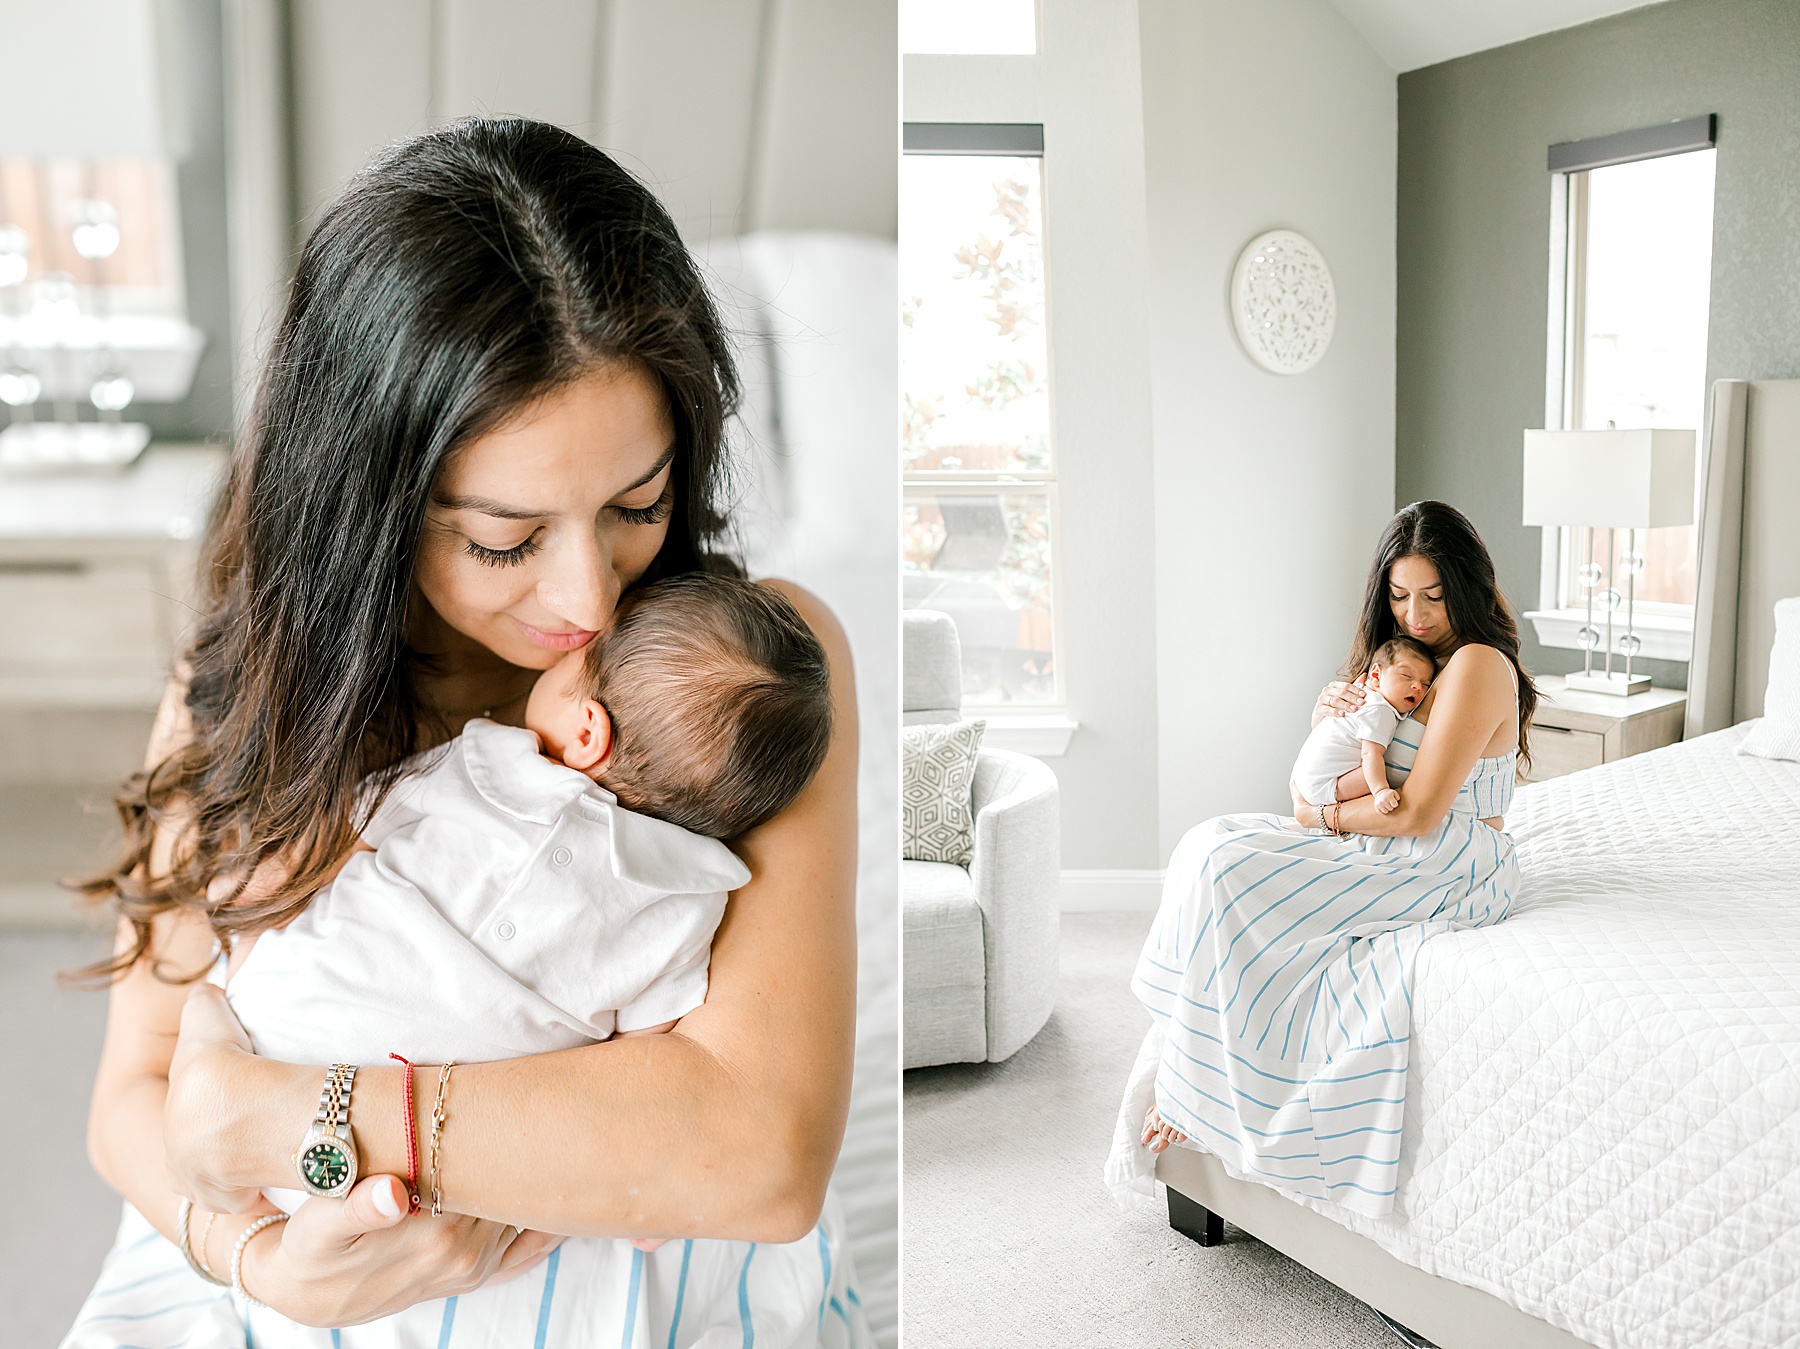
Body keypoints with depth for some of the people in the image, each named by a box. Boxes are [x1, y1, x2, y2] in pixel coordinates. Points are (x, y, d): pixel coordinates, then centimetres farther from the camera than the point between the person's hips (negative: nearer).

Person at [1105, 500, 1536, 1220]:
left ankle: (1190, 1089, -10)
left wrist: (1323, 815, -8)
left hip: (1449, 868, -10)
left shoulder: (1478, 664, -16)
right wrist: (1327, 714, -1)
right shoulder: (1416, 655, 15)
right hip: (1393, 855, 10)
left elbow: (1418, 813, -22)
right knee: (1214, 845, -7)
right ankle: (1182, 1058, -9)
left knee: (1224, 873, -22)